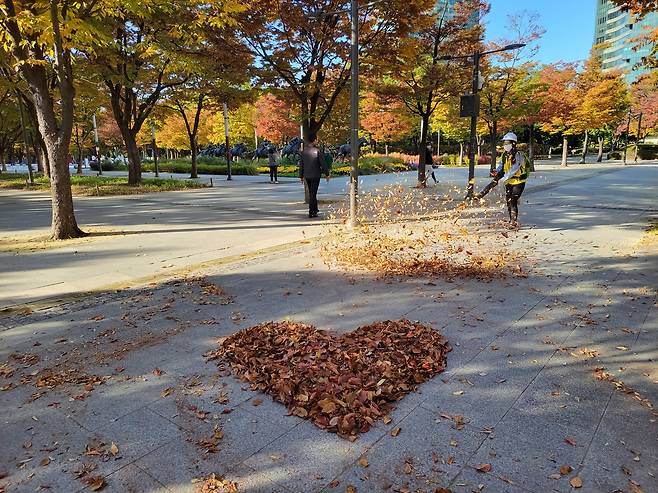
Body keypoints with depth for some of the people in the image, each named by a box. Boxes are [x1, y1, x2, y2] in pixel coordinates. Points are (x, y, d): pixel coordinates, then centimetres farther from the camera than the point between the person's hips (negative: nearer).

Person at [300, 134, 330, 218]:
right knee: (313, 193, -3)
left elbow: (301, 165, 7)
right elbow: (323, 163, -11)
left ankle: (315, 209, 28)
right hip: (315, 175, -5)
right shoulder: (317, 151, -11)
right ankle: (311, 212, -5)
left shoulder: (304, 151, 3)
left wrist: (301, 176, 15)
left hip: (307, 176, 5)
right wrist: (327, 174, -2)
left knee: (311, 193, 17)